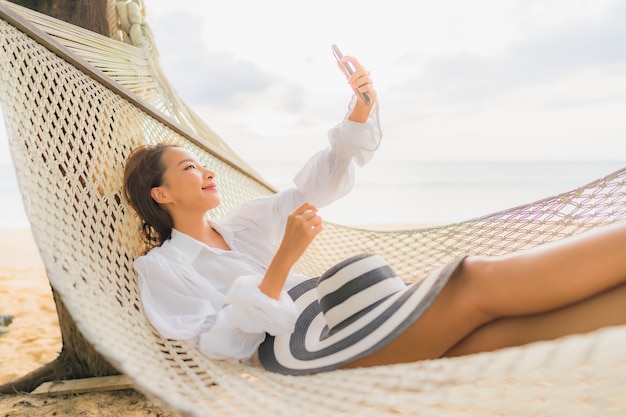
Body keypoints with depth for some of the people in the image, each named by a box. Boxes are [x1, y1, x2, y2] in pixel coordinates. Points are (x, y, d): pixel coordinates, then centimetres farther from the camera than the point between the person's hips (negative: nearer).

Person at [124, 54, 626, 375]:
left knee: (490, 332, -21)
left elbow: (320, 183, 15)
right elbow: (221, 344, -7)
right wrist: (284, 260, -19)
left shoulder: (242, 220, 22)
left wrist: (362, 110, 0)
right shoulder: (160, 266, 7)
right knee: (478, 284, -22)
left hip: (334, 317, 6)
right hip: (298, 347, -5)